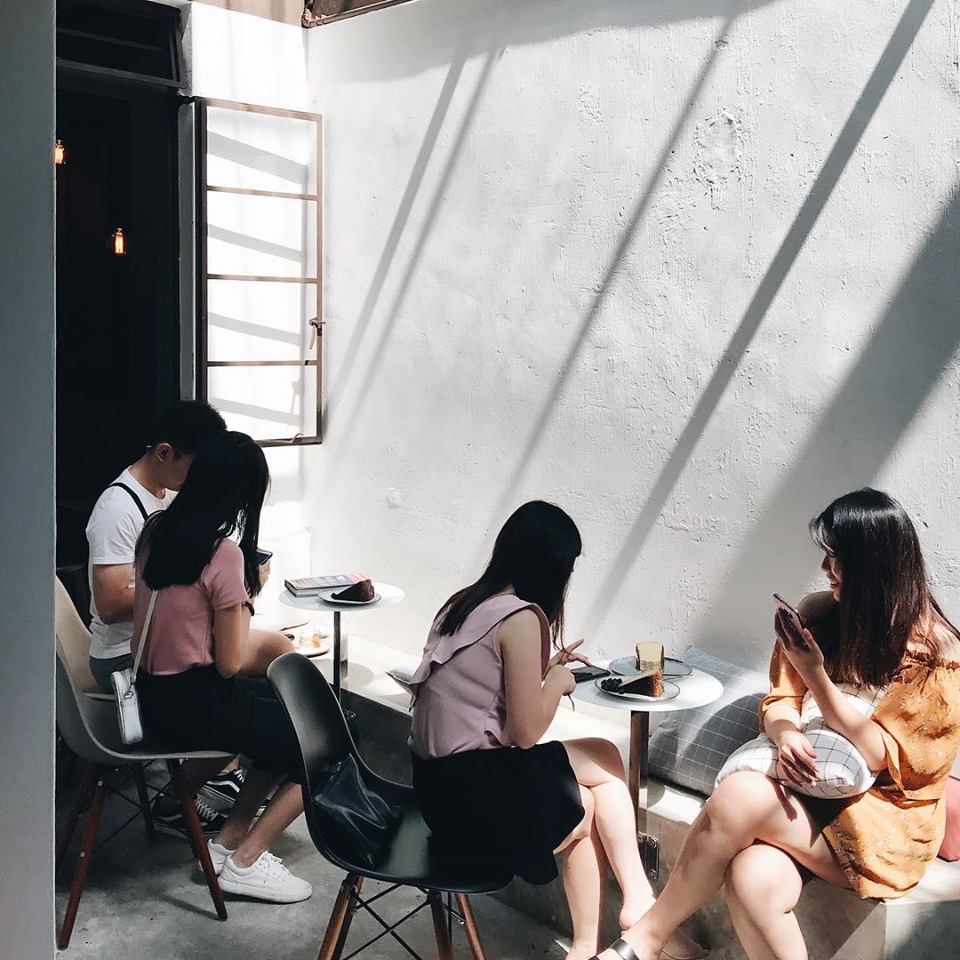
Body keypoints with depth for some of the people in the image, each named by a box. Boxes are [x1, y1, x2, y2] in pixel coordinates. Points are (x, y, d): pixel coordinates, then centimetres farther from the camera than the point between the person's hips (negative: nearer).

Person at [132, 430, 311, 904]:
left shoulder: (155, 530, 2)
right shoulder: (224, 553, -21)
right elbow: (229, 664, -17)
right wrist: (245, 599, -1)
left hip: (152, 694, 9)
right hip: (192, 705, -9)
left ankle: (230, 839, 19)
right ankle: (244, 860, 6)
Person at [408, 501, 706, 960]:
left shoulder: (464, 602, 9)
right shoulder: (522, 617, -16)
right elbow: (526, 733, -15)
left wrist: (543, 668, 17)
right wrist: (556, 681, 1)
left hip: (439, 778, 8)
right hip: (470, 788, -8)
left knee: (587, 805, 15)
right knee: (605, 760, 7)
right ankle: (638, 902, 15)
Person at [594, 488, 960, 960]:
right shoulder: (820, 613, 3)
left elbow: (884, 757, -13)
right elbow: (779, 702, 4)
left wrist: (814, 673, -24)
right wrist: (786, 734, -22)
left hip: (888, 820, -4)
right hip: (817, 793, 4)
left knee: (740, 794, -30)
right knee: (752, 878, -33)